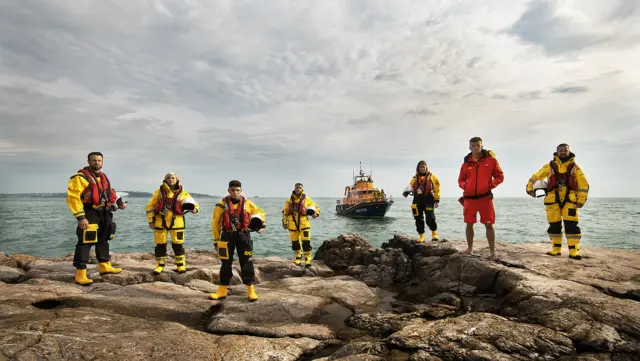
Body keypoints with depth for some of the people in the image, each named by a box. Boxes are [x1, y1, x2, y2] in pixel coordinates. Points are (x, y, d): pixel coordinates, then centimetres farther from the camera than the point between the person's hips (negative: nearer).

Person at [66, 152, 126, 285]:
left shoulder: (103, 177, 14)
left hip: (104, 213, 9)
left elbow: (108, 193, 27)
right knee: (85, 243, -8)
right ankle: (80, 275, -3)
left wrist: (118, 202, 12)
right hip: (89, 214, -9)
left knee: (103, 240, 17)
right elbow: (72, 197, -20)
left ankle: (105, 266, 30)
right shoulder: (80, 177, -14)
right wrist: (80, 217, -24)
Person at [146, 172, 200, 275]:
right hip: (160, 222, 1)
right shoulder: (159, 192, 5)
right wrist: (151, 221, 1)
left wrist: (195, 209, -15)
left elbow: (194, 204, 9)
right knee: (160, 245, 6)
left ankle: (181, 265, 15)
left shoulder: (183, 193, 4)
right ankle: (160, 265, 20)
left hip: (176, 223, -1)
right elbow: (150, 206, 8)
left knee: (178, 245, 3)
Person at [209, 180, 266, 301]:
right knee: (226, 263, 8)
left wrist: (262, 222, 0)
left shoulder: (247, 204, 2)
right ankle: (222, 291, 20)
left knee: (246, 262, 2)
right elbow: (215, 222, 5)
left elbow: (259, 212, 18)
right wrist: (216, 239, 5)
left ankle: (251, 290, 11)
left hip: (243, 235, 0)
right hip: (227, 236, 0)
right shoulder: (222, 204, -2)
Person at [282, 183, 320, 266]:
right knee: (295, 242, 10)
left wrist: (316, 213, -6)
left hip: (303, 223, -2)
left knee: (306, 242, -7)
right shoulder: (289, 200, 9)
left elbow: (316, 207, 13)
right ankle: (297, 258, 27)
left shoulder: (306, 199, 3)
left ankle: (308, 259, 4)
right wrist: (284, 223, 10)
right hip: (292, 224, 2)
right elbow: (285, 212, 14)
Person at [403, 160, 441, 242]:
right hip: (417, 200, 4)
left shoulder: (431, 176, 6)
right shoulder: (415, 178, 16)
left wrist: (436, 200, -4)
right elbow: (410, 186, 7)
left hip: (428, 200, -3)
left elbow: (436, 188, 3)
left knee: (430, 218, -11)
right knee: (419, 219, 5)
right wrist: (406, 191, -17)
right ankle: (421, 237, 16)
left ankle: (434, 233, 15)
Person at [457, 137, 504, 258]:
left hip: (485, 197, -2)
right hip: (469, 198, 3)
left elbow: (500, 176, 4)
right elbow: (461, 180, 15)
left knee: (489, 224, 0)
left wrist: (491, 185, -12)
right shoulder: (466, 163, 7)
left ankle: (492, 251, 8)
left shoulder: (491, 160, 1)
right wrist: (465, 186, -6)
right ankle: (470, 248, 23)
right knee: (469, 224, 9)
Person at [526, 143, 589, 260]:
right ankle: (556, 249, 17)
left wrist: (581, 201, 0)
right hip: (553, 201, 1)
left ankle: (574, 251, -3)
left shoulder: (574, 167, 6)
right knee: (554, 226, 6)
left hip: (569, 201, -1)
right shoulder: (550, 166, 6)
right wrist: (530, 188, -1)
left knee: (571, 225, -7)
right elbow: (535, 177, 11)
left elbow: (584, 185, 7)